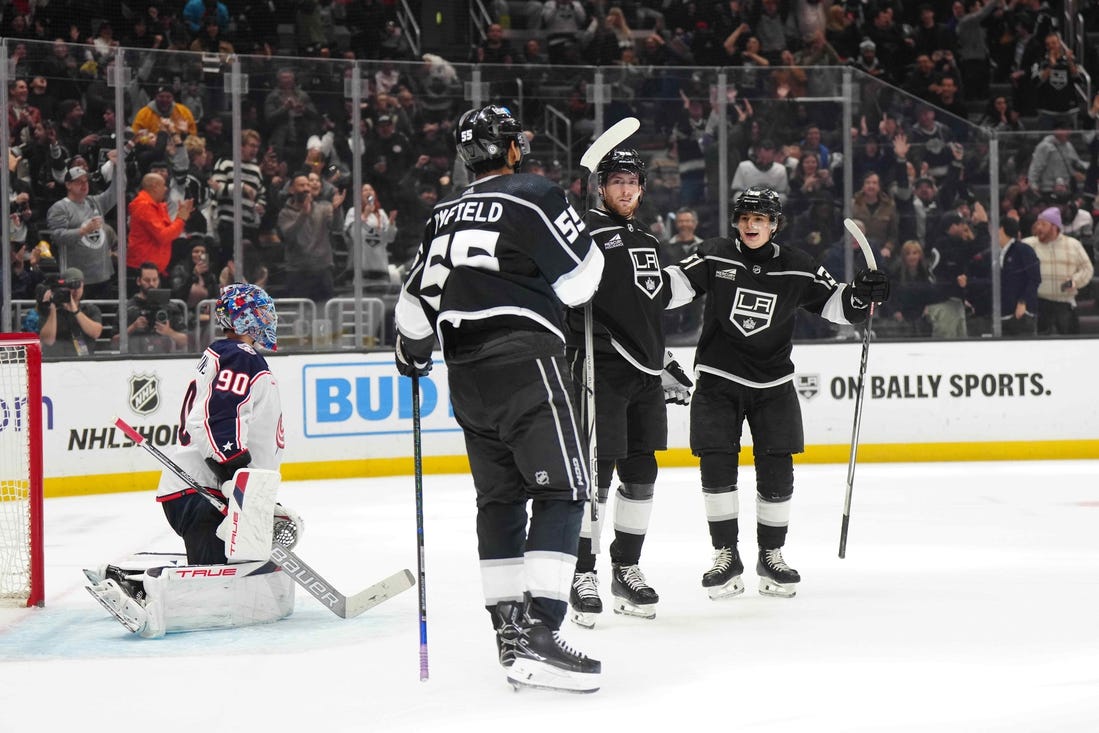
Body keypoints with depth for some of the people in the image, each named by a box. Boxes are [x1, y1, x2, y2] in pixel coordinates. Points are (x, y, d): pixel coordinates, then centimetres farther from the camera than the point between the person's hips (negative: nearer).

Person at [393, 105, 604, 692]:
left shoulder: (444, 215, 16)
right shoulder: (534, 197, -6)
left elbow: (417, 301, 23)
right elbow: (579, 281, -8)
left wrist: (413, 356, 40)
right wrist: (589, 245, 13)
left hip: (467, 374, 8)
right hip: (525, 363, -8)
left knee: (500, 499, 14)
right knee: (561, 491, -9)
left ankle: (510, 630, 15)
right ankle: (540, 632, -21)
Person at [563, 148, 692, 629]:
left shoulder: (648, 242, 20)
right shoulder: (587, 232, -7)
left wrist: (666, 365, 27)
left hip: (645, 375, 8)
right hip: (602, 371, -8)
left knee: (641, 474, 10)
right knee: (596, 474, -8)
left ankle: (626, 569, 20)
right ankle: (583, 576, -2)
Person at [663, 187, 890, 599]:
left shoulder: (797, 269, -1)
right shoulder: (715, 257, -4)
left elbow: (834, 305, 4)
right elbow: (674, 286, -10)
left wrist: (861, 296, -15)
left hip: (773, 383, 1)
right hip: (718, 379, -1)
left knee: (776, 470, -1)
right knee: (717, 464, -9)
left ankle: (771, 556, 15)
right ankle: (726, 556, 2)